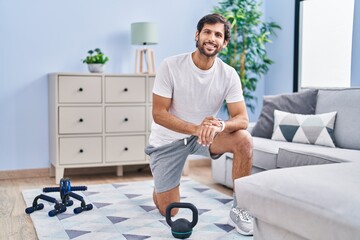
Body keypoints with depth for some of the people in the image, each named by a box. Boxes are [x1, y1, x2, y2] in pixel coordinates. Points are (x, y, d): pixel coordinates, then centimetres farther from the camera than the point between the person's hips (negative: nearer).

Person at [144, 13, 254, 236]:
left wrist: (219, 125, -42)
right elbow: (158, 114, -21)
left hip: (204, 134, 2)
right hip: (168, 138, -2)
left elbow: (243, 119, -19)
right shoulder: (171, 66, -20)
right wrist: (196, 128, -35)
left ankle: (239, 209, -13)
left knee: (244, 140, -28)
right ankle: (161, 185, 37)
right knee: (168, 211, -1)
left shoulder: (229, 75, -14)